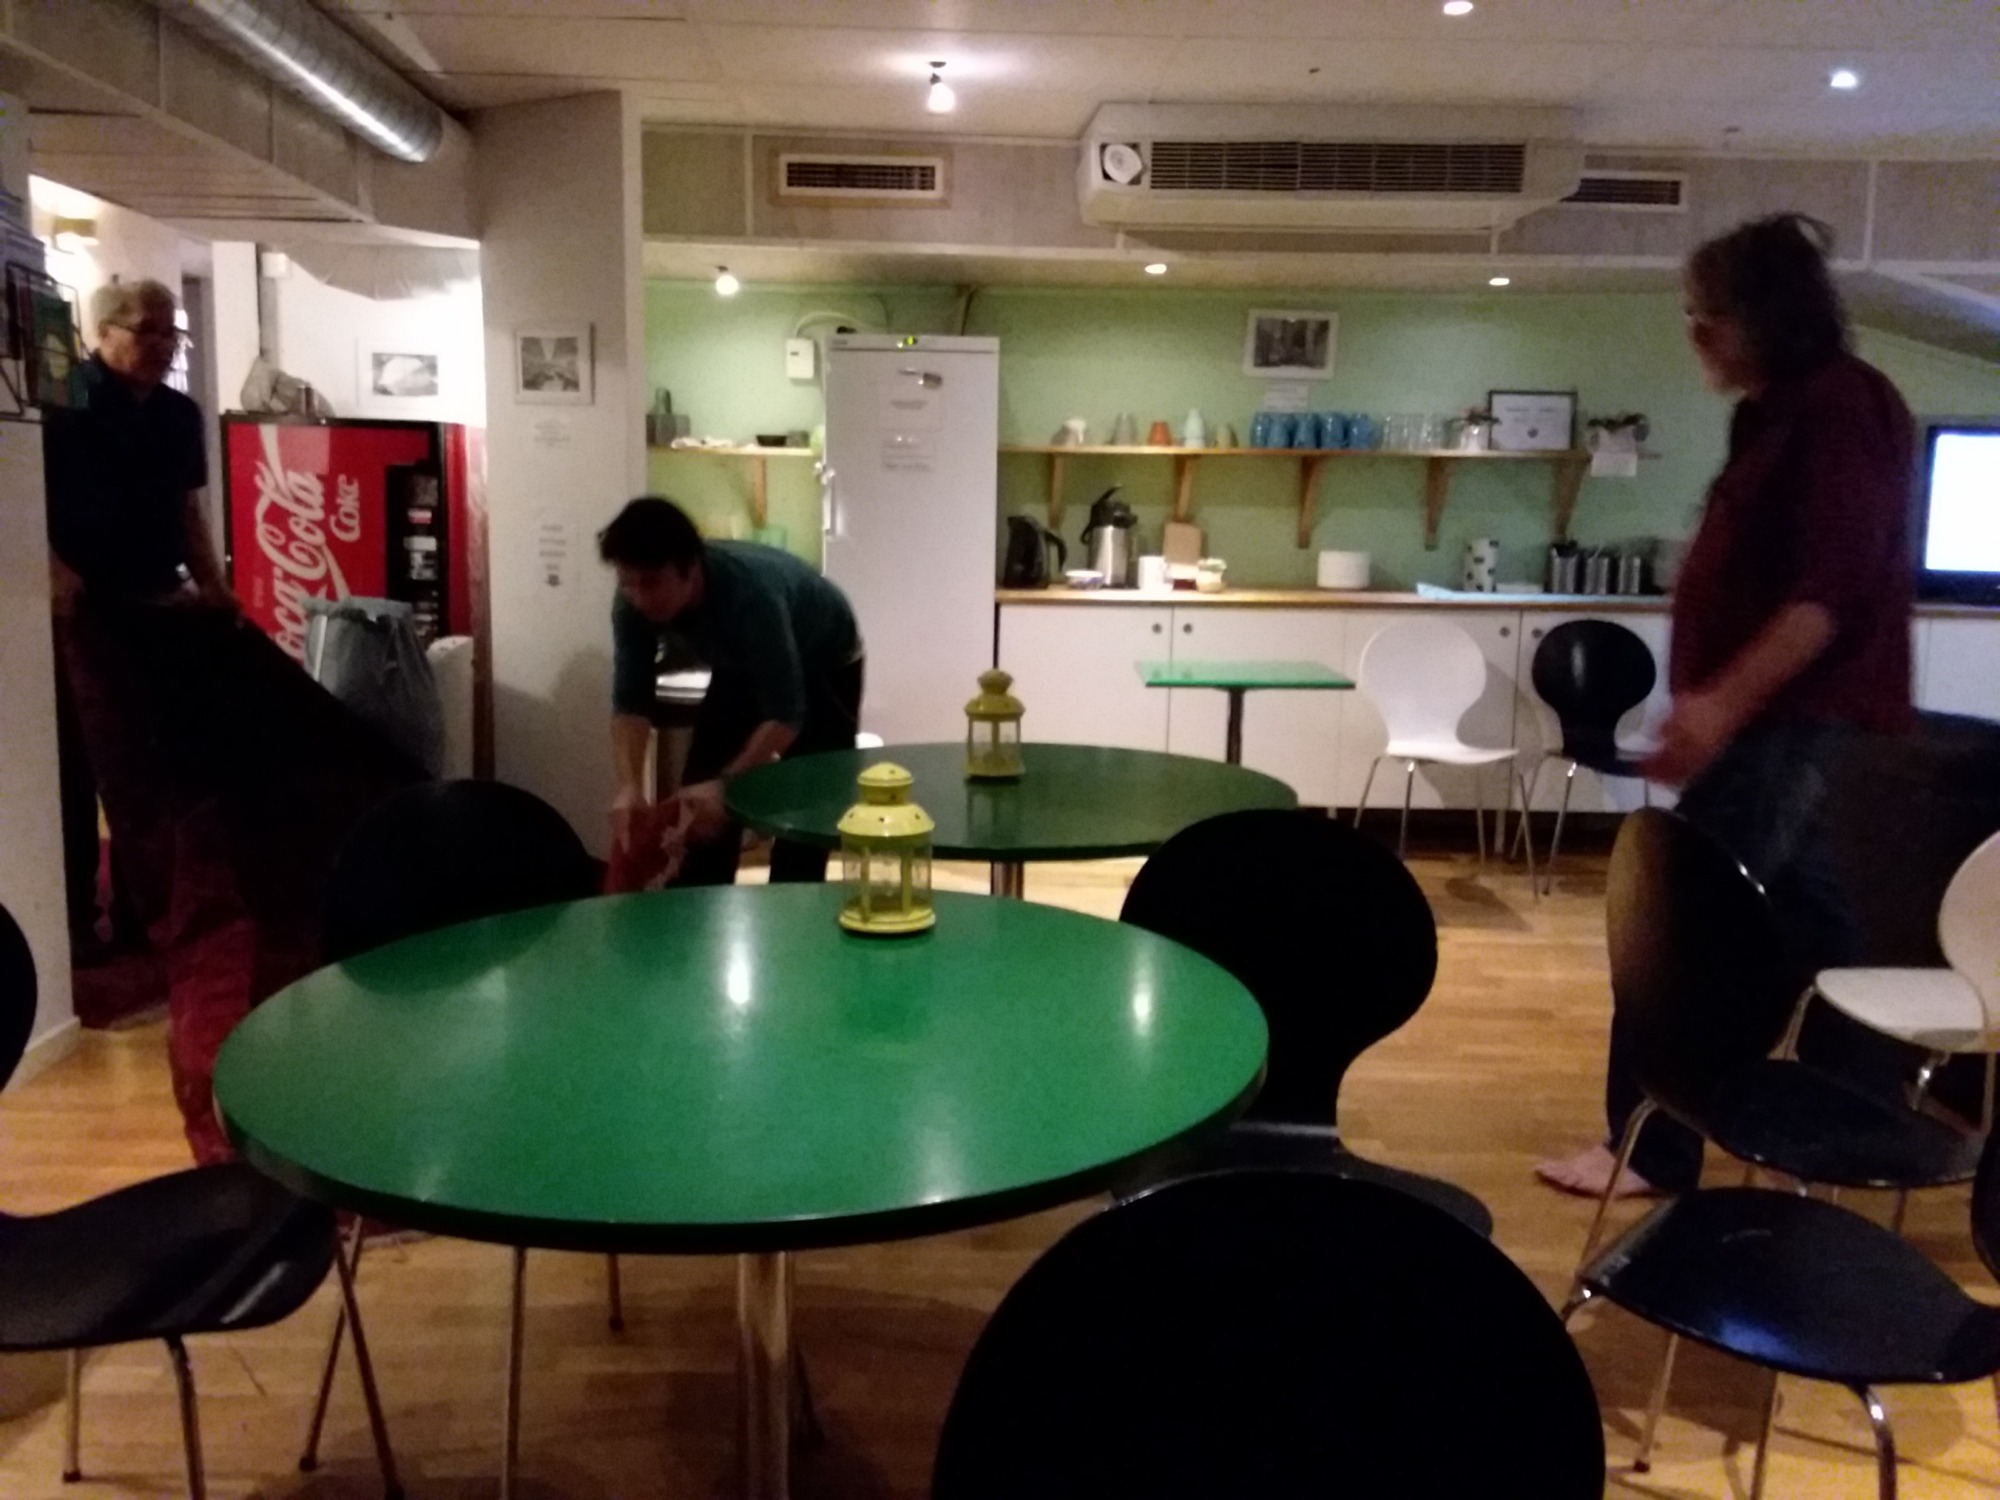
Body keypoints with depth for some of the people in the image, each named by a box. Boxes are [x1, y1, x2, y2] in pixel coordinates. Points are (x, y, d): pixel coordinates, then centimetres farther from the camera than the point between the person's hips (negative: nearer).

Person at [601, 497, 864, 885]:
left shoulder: (752, 591, -43)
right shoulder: (634, 603, -27)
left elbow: (786, 716, -41)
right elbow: (631, 702, -24)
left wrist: (725, 784, -53)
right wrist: (629, 788, -40)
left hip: (824, 666, -5)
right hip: (741, 668, 5)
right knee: (696, 806, -1)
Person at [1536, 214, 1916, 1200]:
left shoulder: (1841, 406, -14)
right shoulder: (1780, 411, 15)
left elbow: (1834, 588, -23)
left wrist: (1725, 702, -28)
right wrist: (1715, 701, 16)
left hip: (1792, 712, -10)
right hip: (1770, 711, 10)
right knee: (1795, 909, 18)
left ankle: (1652, 1149, 0)